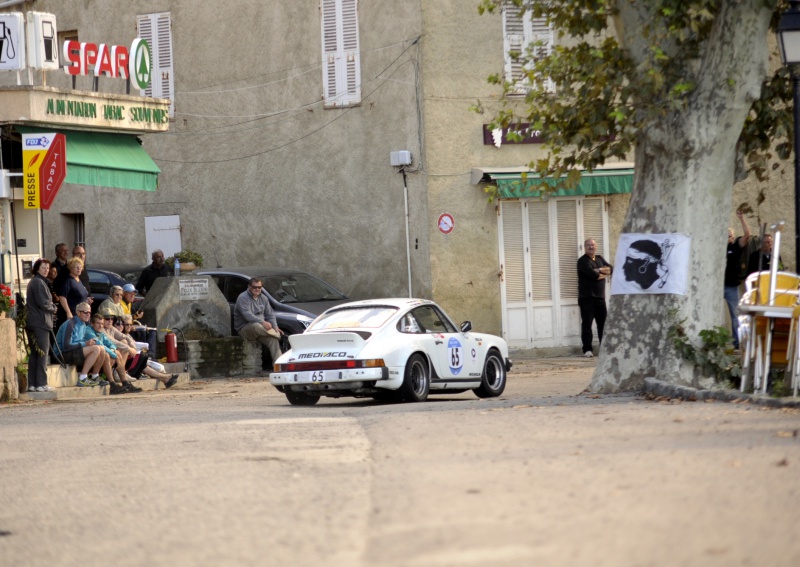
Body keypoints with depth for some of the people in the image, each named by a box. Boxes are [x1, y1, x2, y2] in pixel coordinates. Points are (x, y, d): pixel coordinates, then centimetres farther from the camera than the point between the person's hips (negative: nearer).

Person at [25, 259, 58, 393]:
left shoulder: (33, 282, 18)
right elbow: (43, 303, -18)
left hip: (31, 322, 10)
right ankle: (41, 384, -8)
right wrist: (53, 308, 1)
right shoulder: (39, 282, -13)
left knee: (34, 354, 11)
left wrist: (51, 306, 9)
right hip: (40, 323, -10)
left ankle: (32, 384, 12)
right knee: (43, 353, -7)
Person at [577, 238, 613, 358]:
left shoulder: (600, 259, 17)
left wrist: (600, 270, -12)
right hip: (587, 297, -6)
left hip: (600, 297, 6)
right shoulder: (583, 261, -5)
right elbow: (592, 274, -19)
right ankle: (587, 350, -7)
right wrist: (604, 274, -2)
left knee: (603, 323, 7)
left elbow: (611, 269, 5)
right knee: (587, 323, -7)